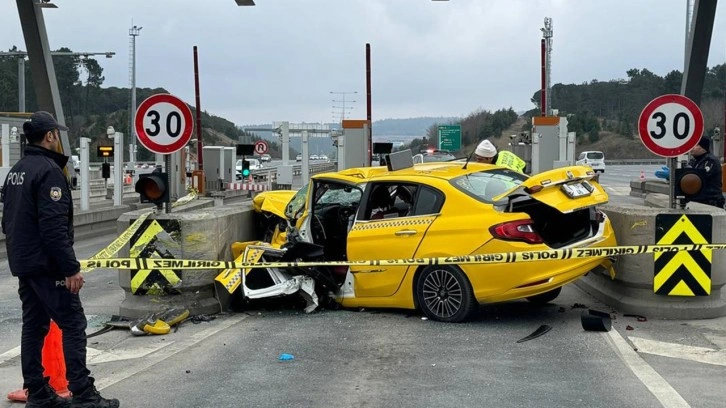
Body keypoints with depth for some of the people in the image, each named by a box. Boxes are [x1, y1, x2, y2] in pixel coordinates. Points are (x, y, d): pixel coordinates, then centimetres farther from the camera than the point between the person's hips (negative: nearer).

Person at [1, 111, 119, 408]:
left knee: (34, 325, 12)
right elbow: (54, 227, -23)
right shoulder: (48, 170, -16)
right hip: (46, 264, -10)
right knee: (73, 323, -6)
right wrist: (71, 268, -22)